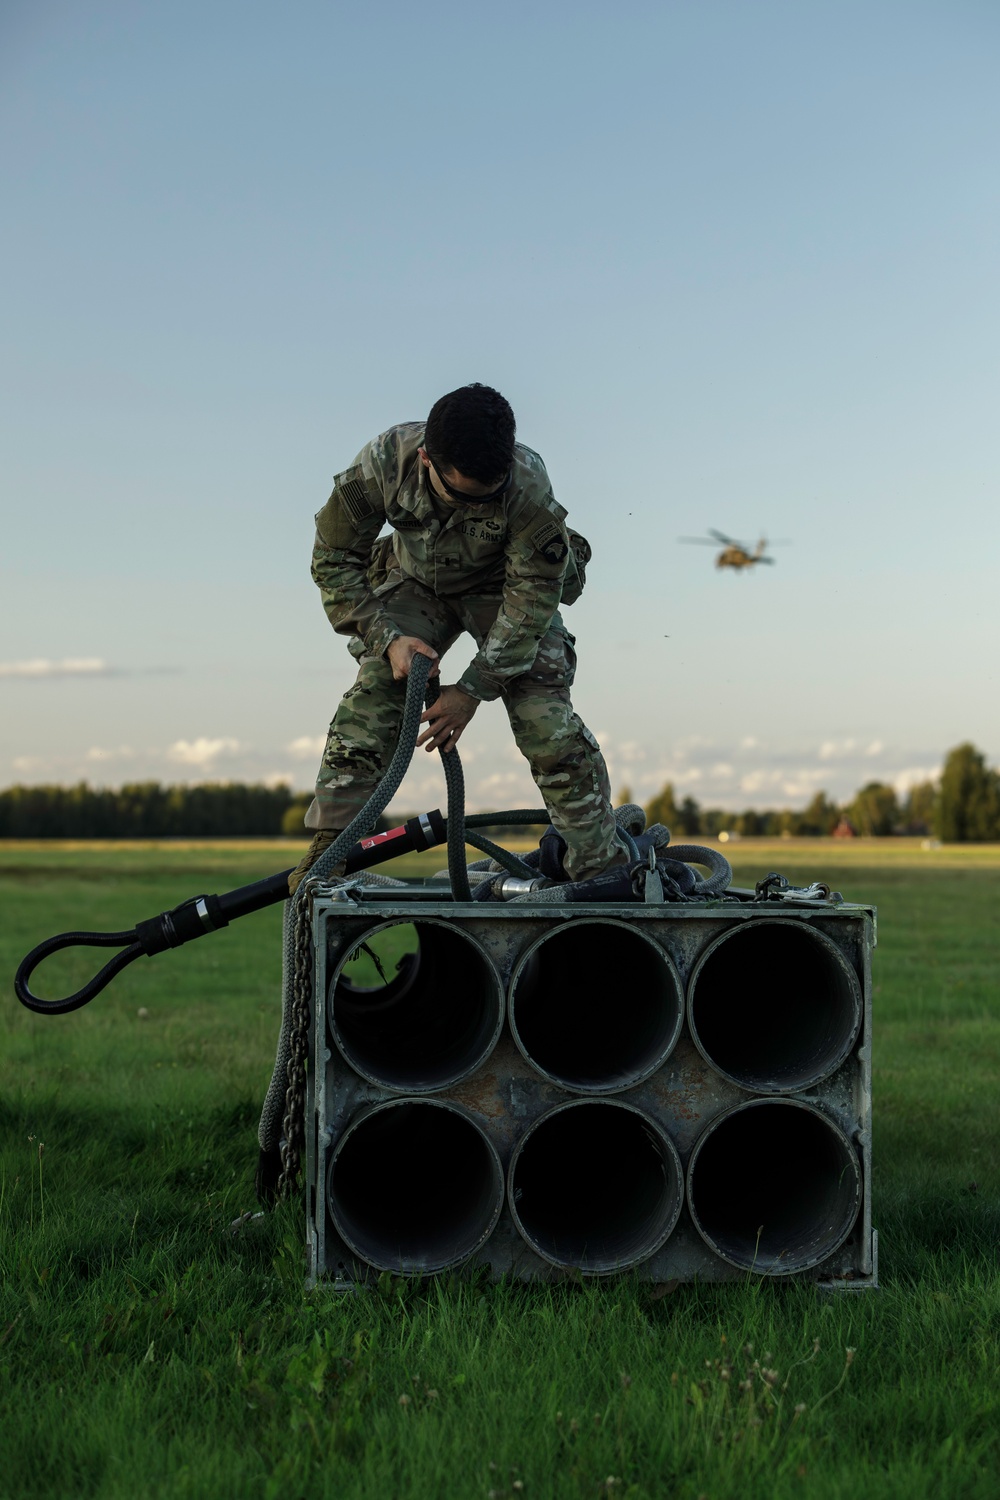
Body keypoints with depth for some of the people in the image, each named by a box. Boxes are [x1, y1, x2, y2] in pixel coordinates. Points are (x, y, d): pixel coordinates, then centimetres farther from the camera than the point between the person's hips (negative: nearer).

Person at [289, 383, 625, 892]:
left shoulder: (527, 484, -36)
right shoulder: (382, 463, -31)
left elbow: (534, 593, -27)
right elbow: (334, 559, -17)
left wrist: (474, 688, -28)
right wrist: (387, 639, -28)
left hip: (505, 587, -2)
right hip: (417, 584, 2)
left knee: (546, 723, -17)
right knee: (369, 702, -18)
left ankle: (603, 869, -8)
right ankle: (326, 854, -12)